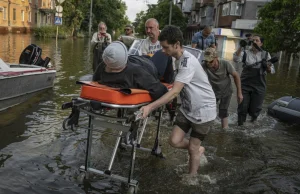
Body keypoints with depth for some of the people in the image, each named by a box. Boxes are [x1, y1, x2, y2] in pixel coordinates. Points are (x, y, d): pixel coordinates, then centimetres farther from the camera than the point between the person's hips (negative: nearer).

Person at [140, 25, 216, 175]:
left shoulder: (188, 62, -28)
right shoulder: (179, 59, 2)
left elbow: (174, 92, -37)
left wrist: (150, 106, -44)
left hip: (204, 110, -7)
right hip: (187, 108, 7)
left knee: (192, 148, 3)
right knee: (174, 141, 0)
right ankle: (198, 150, 28)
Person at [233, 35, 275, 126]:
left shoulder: (265, 54, 5)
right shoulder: (245, 53, 1)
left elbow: (272, 71, 3)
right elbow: (236, 59, -18)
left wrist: (268, 68, -20)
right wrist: (240, 47, -29)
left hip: (259, 86, 1)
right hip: (245, 84, -1)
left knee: (255, 108, 6)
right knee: (242, 107, 4)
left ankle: (254, 117, 40)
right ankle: (240, 124, 28)